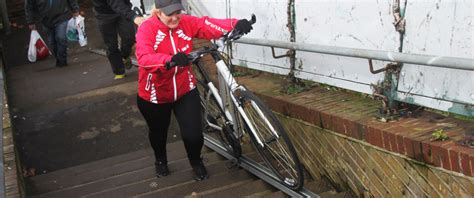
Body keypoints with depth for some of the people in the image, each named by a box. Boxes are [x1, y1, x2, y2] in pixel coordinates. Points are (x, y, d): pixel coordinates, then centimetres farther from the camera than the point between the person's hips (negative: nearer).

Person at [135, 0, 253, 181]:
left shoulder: (186, 22, -11)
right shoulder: (147, 29, -23)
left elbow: (209, 25, -26)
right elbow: (144, 58, -40)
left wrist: (235, 24, -45)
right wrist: (170, 59, -59)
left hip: (185, 91, 2)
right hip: (155, 95, -1)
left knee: (193, 135, -4)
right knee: (158, 132, 22)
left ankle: (196, 161, 31)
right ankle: (160, 160, 56)